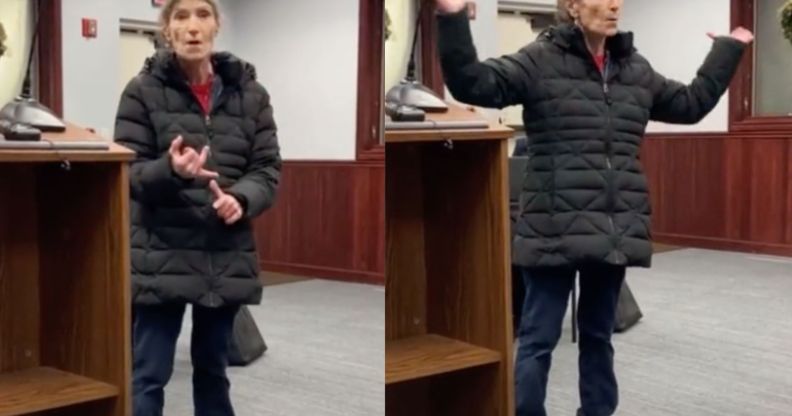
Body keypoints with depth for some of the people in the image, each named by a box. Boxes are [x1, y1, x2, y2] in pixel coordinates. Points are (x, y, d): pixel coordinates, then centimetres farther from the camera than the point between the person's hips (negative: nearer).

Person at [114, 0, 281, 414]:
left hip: (227, 257, 3)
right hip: (162, 255, -3)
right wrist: (169, 171, -27)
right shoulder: (143, 90, -3)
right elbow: (127, 172, -6)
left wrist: (241, 198, -17)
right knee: (148, 374, 0)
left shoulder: (249, 91, 4)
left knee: (213, 367, 18)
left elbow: (268, 167, 4)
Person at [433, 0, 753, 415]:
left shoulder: (635, 69, 15)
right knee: (539, 337, 1)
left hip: (616, 231, 6)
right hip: (557, 229, -5)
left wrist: (728, 49, 32)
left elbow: (692, 103, 29)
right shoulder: (541, 59, -2)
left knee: (599, 334, 18)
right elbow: (474, 84, -12)